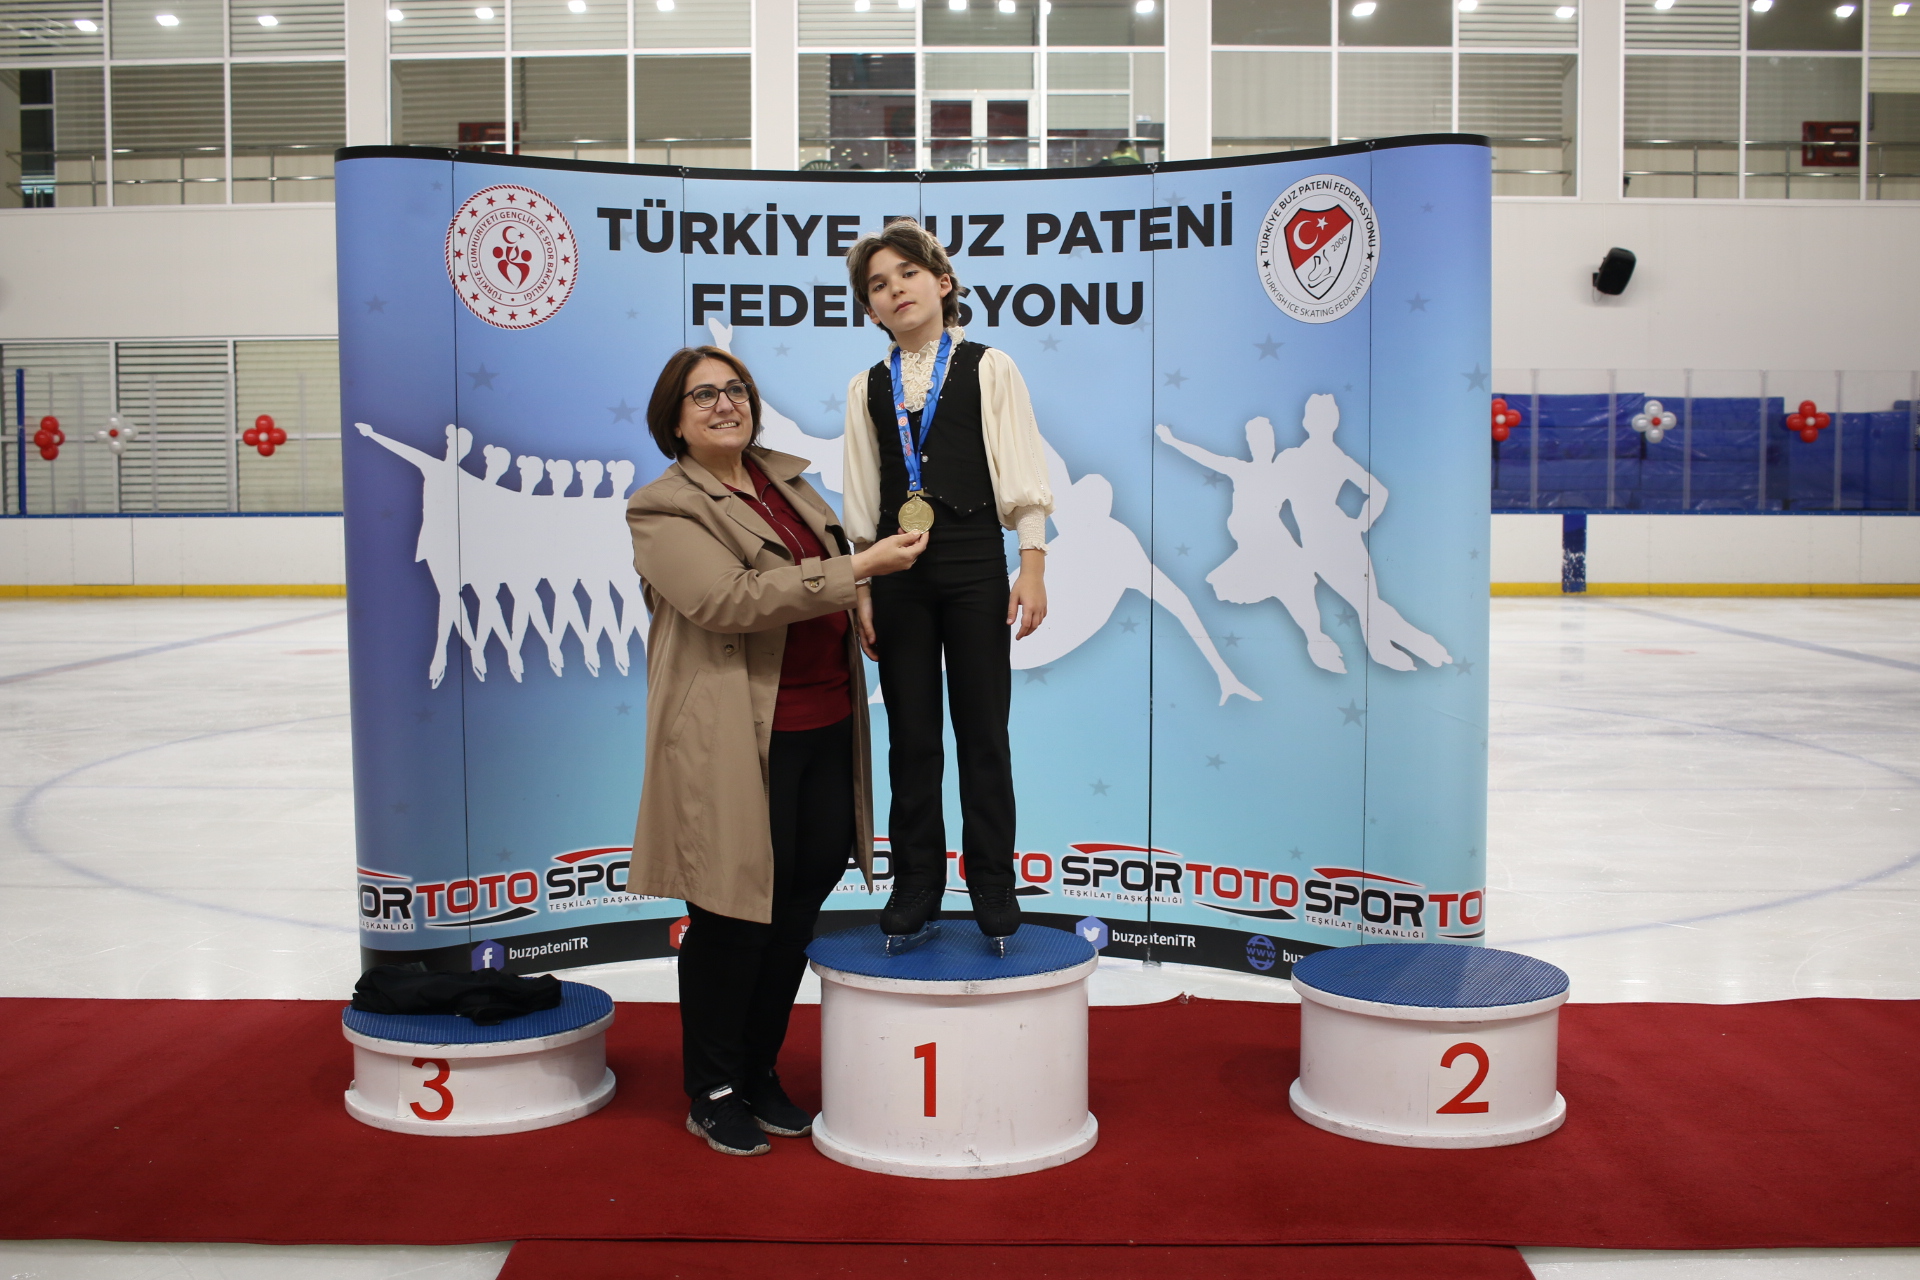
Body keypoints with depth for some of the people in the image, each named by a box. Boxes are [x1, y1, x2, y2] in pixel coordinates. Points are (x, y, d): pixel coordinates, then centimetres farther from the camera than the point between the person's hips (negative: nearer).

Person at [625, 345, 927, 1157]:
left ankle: (760, 1073, 29)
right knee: (733, 919, 2)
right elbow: (732, 599, -22)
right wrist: (857, 568, -22)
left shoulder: (785, 480, 16)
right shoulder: (665, 510, -7)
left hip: (825, 728, 7)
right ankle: (713, 1093, 19)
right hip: (738, 744, -7)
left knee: (797, 912, 12)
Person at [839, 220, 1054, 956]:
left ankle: (992, 889, 12)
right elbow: (862, 502, 11)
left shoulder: (987, 369, 4)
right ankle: (915, 889, 15)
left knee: (983, 730, 2)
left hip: (973, 564, -2)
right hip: (897, 571, 3)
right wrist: (862, 589, 4)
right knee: (910, 734, 6)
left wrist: (1032, 566, -9)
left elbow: (1023, 476, 0)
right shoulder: (867, 388, 11)